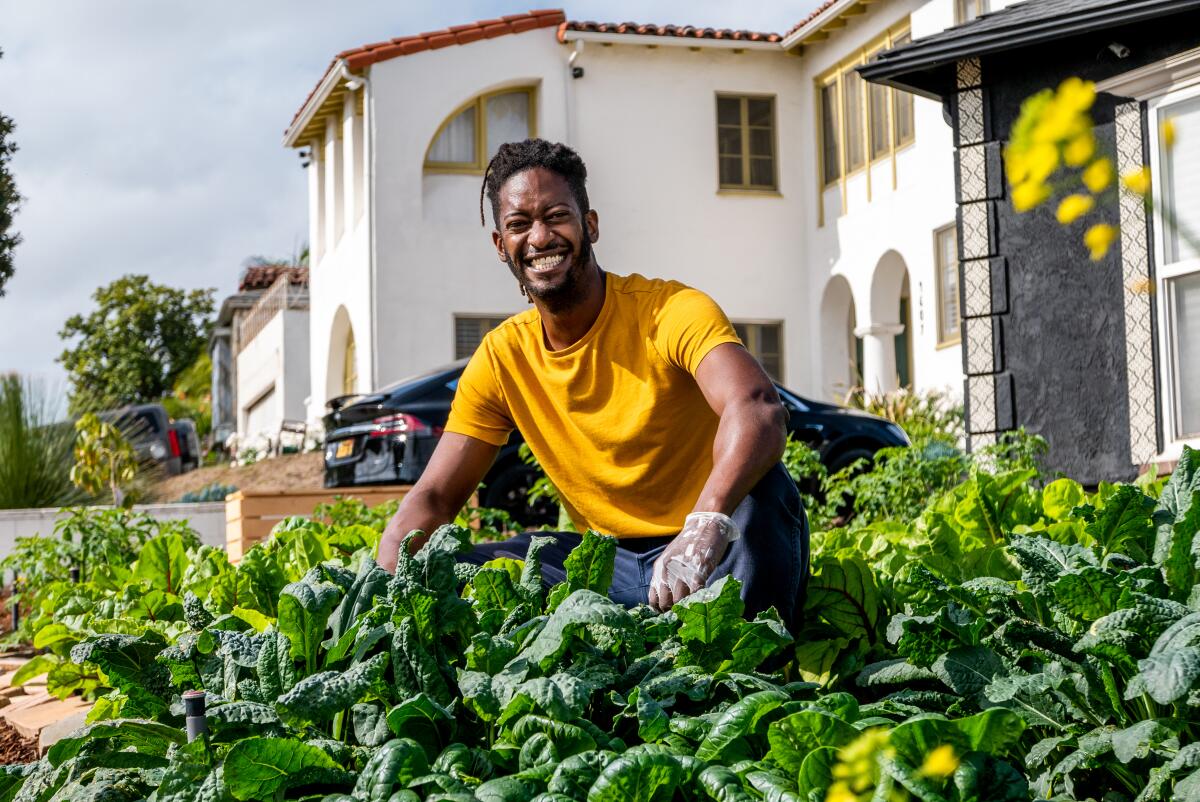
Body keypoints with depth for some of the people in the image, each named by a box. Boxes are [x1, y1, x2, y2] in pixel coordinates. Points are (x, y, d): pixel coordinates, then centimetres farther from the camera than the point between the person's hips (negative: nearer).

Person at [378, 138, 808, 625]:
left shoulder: (672, 312, -14)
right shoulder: (502, 358, 2)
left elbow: (759, 408, -34)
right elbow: (433, 499, 1)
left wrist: (707, 528, -54)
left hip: (719, 559, -4)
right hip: (611, 563, 4)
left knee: (761, 487, -35)